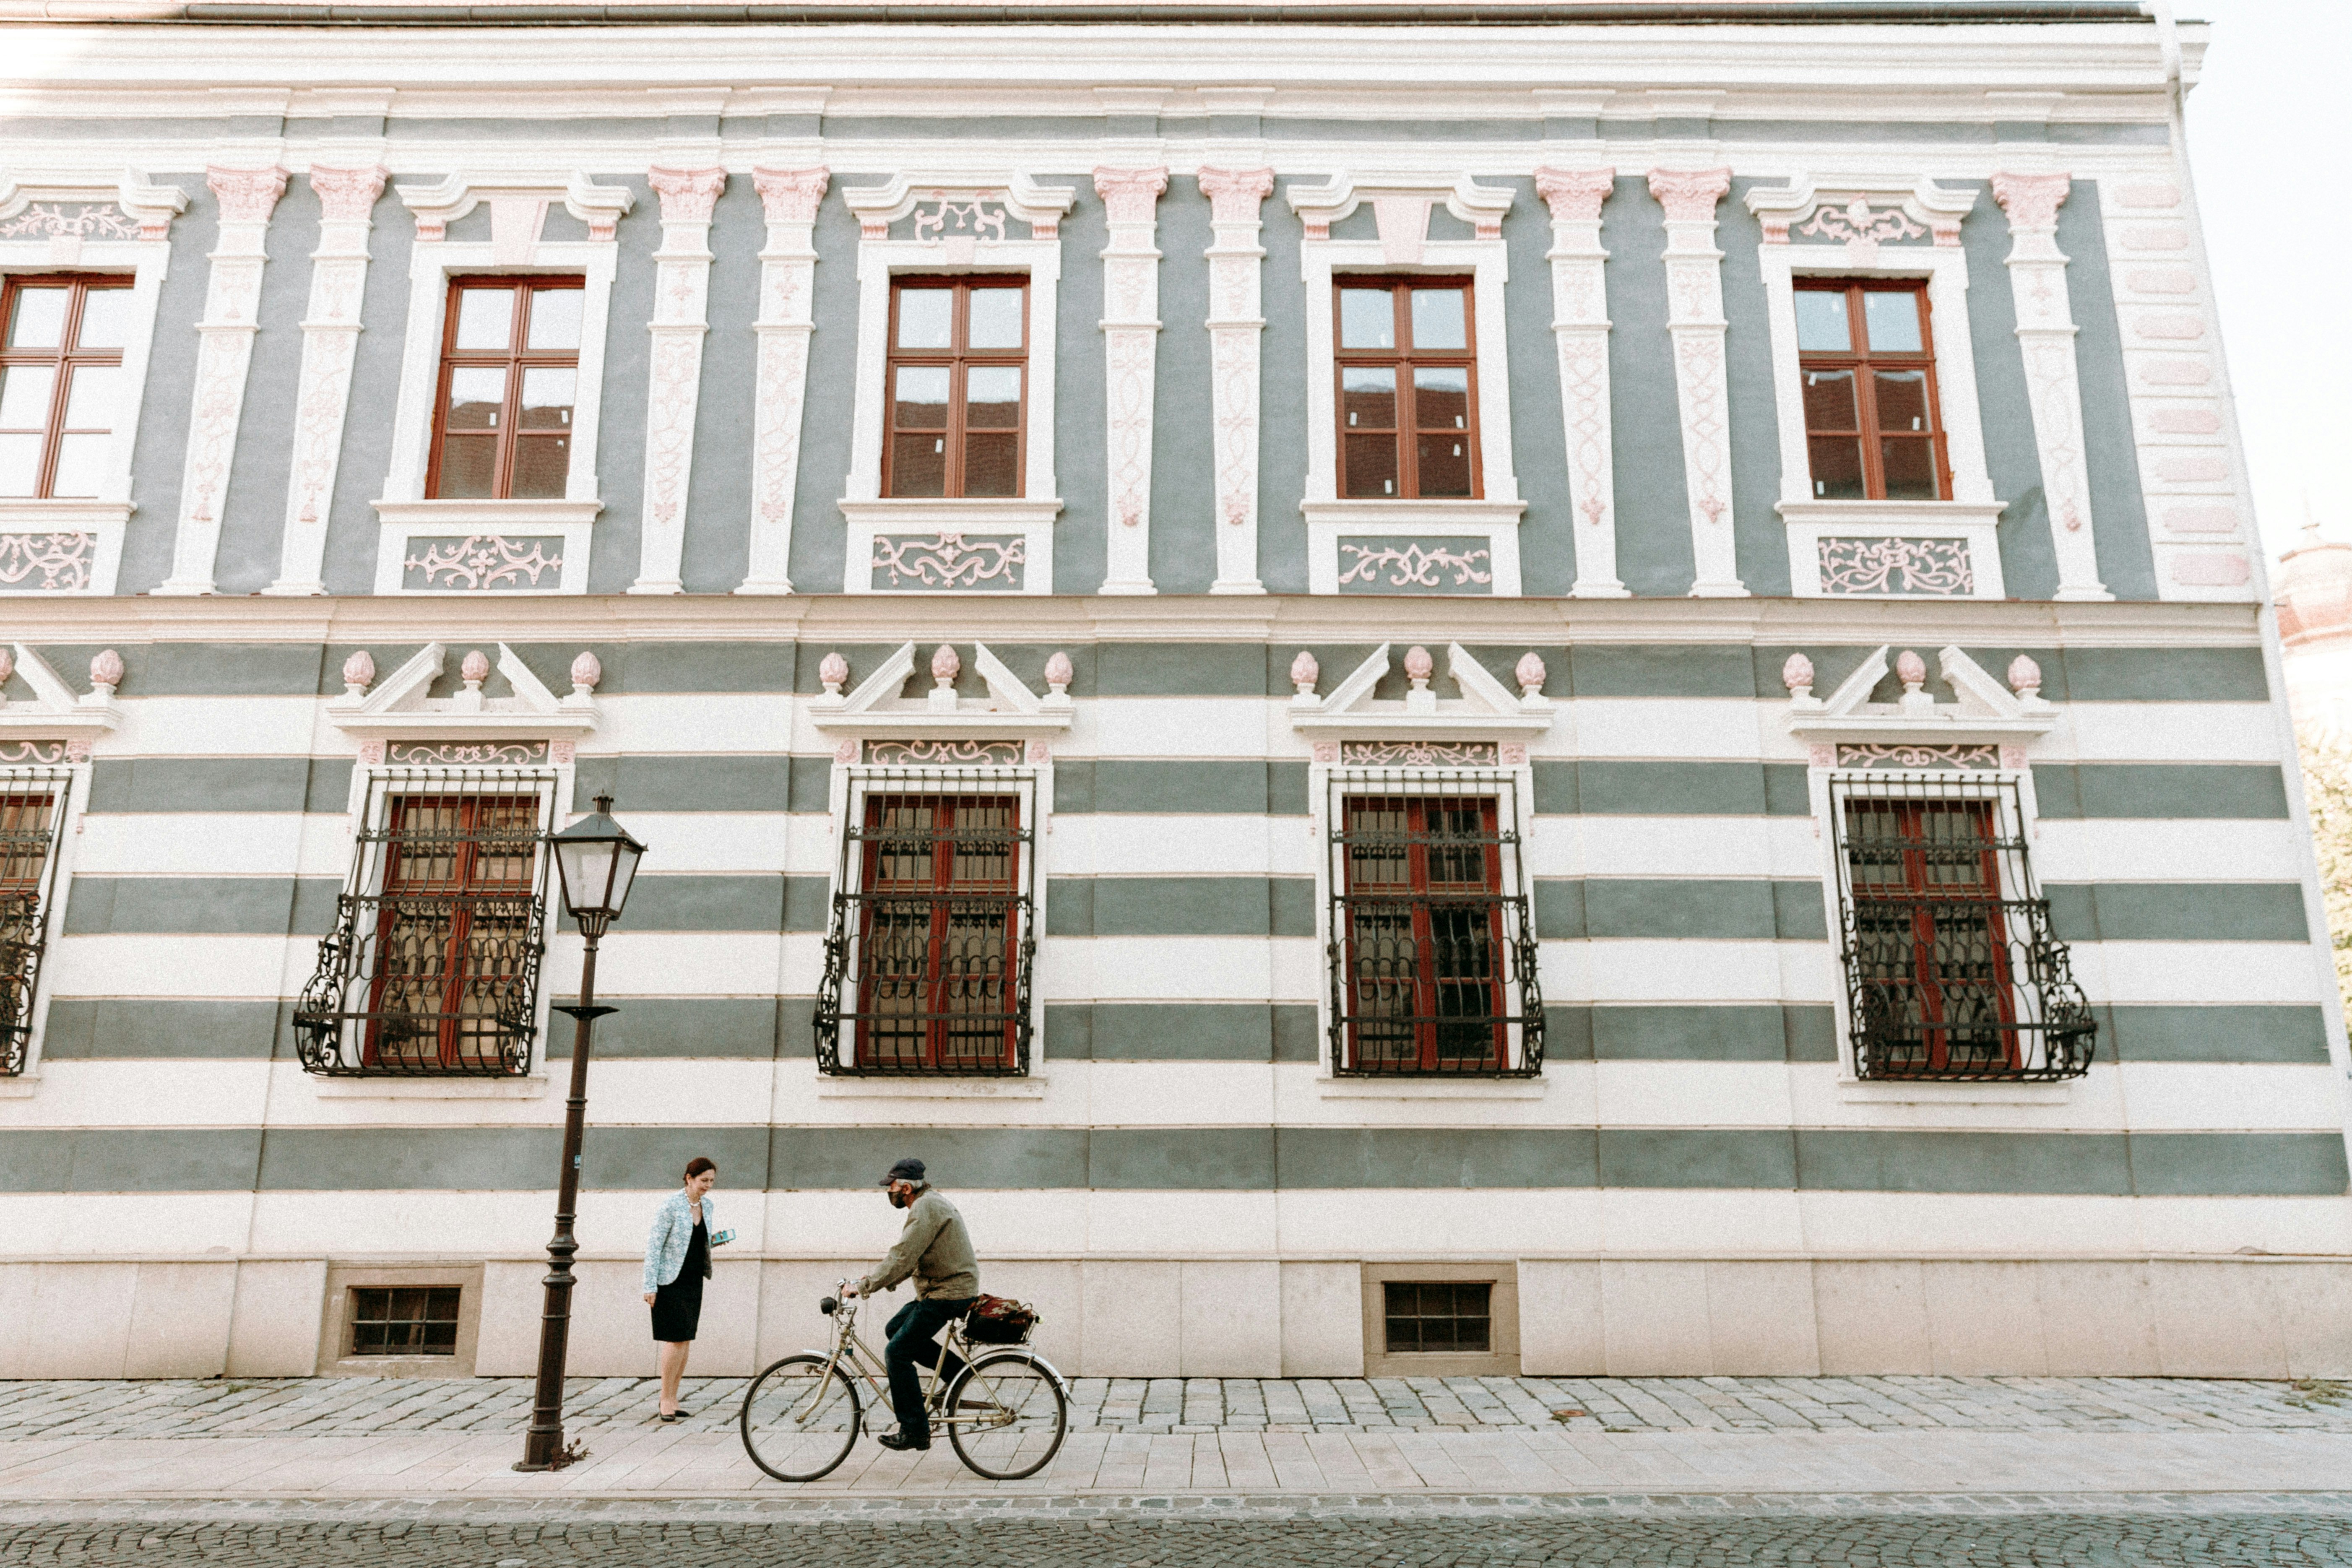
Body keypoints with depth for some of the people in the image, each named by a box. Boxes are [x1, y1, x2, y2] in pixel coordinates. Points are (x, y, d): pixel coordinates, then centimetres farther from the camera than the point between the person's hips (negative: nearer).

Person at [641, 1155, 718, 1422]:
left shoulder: (707, 1206, 7)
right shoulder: (670, 1205, -13)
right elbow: (654, 1245, -13)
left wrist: (714, 1239, 1)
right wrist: (650, 1286, -16)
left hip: (694, 1281, 7)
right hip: (670, 1281, -7)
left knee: (686, 1341, 8)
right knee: (675, 1340, -9)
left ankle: (672, 1400, 16)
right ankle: (666, 1400, 3)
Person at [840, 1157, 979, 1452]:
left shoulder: (926, 1208, -17)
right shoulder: (928, 1204, 16)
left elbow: (902, 1257, -23)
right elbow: (909, 1258, 20)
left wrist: (864, 1286, -18)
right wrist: (875, 1281, 11)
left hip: (948, 1294, -10)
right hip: (942, 1288, 10)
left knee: (898, 1352, -8)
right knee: (896, 1329, 16)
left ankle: (914, 1431, -3)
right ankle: (954, 1370, 18)